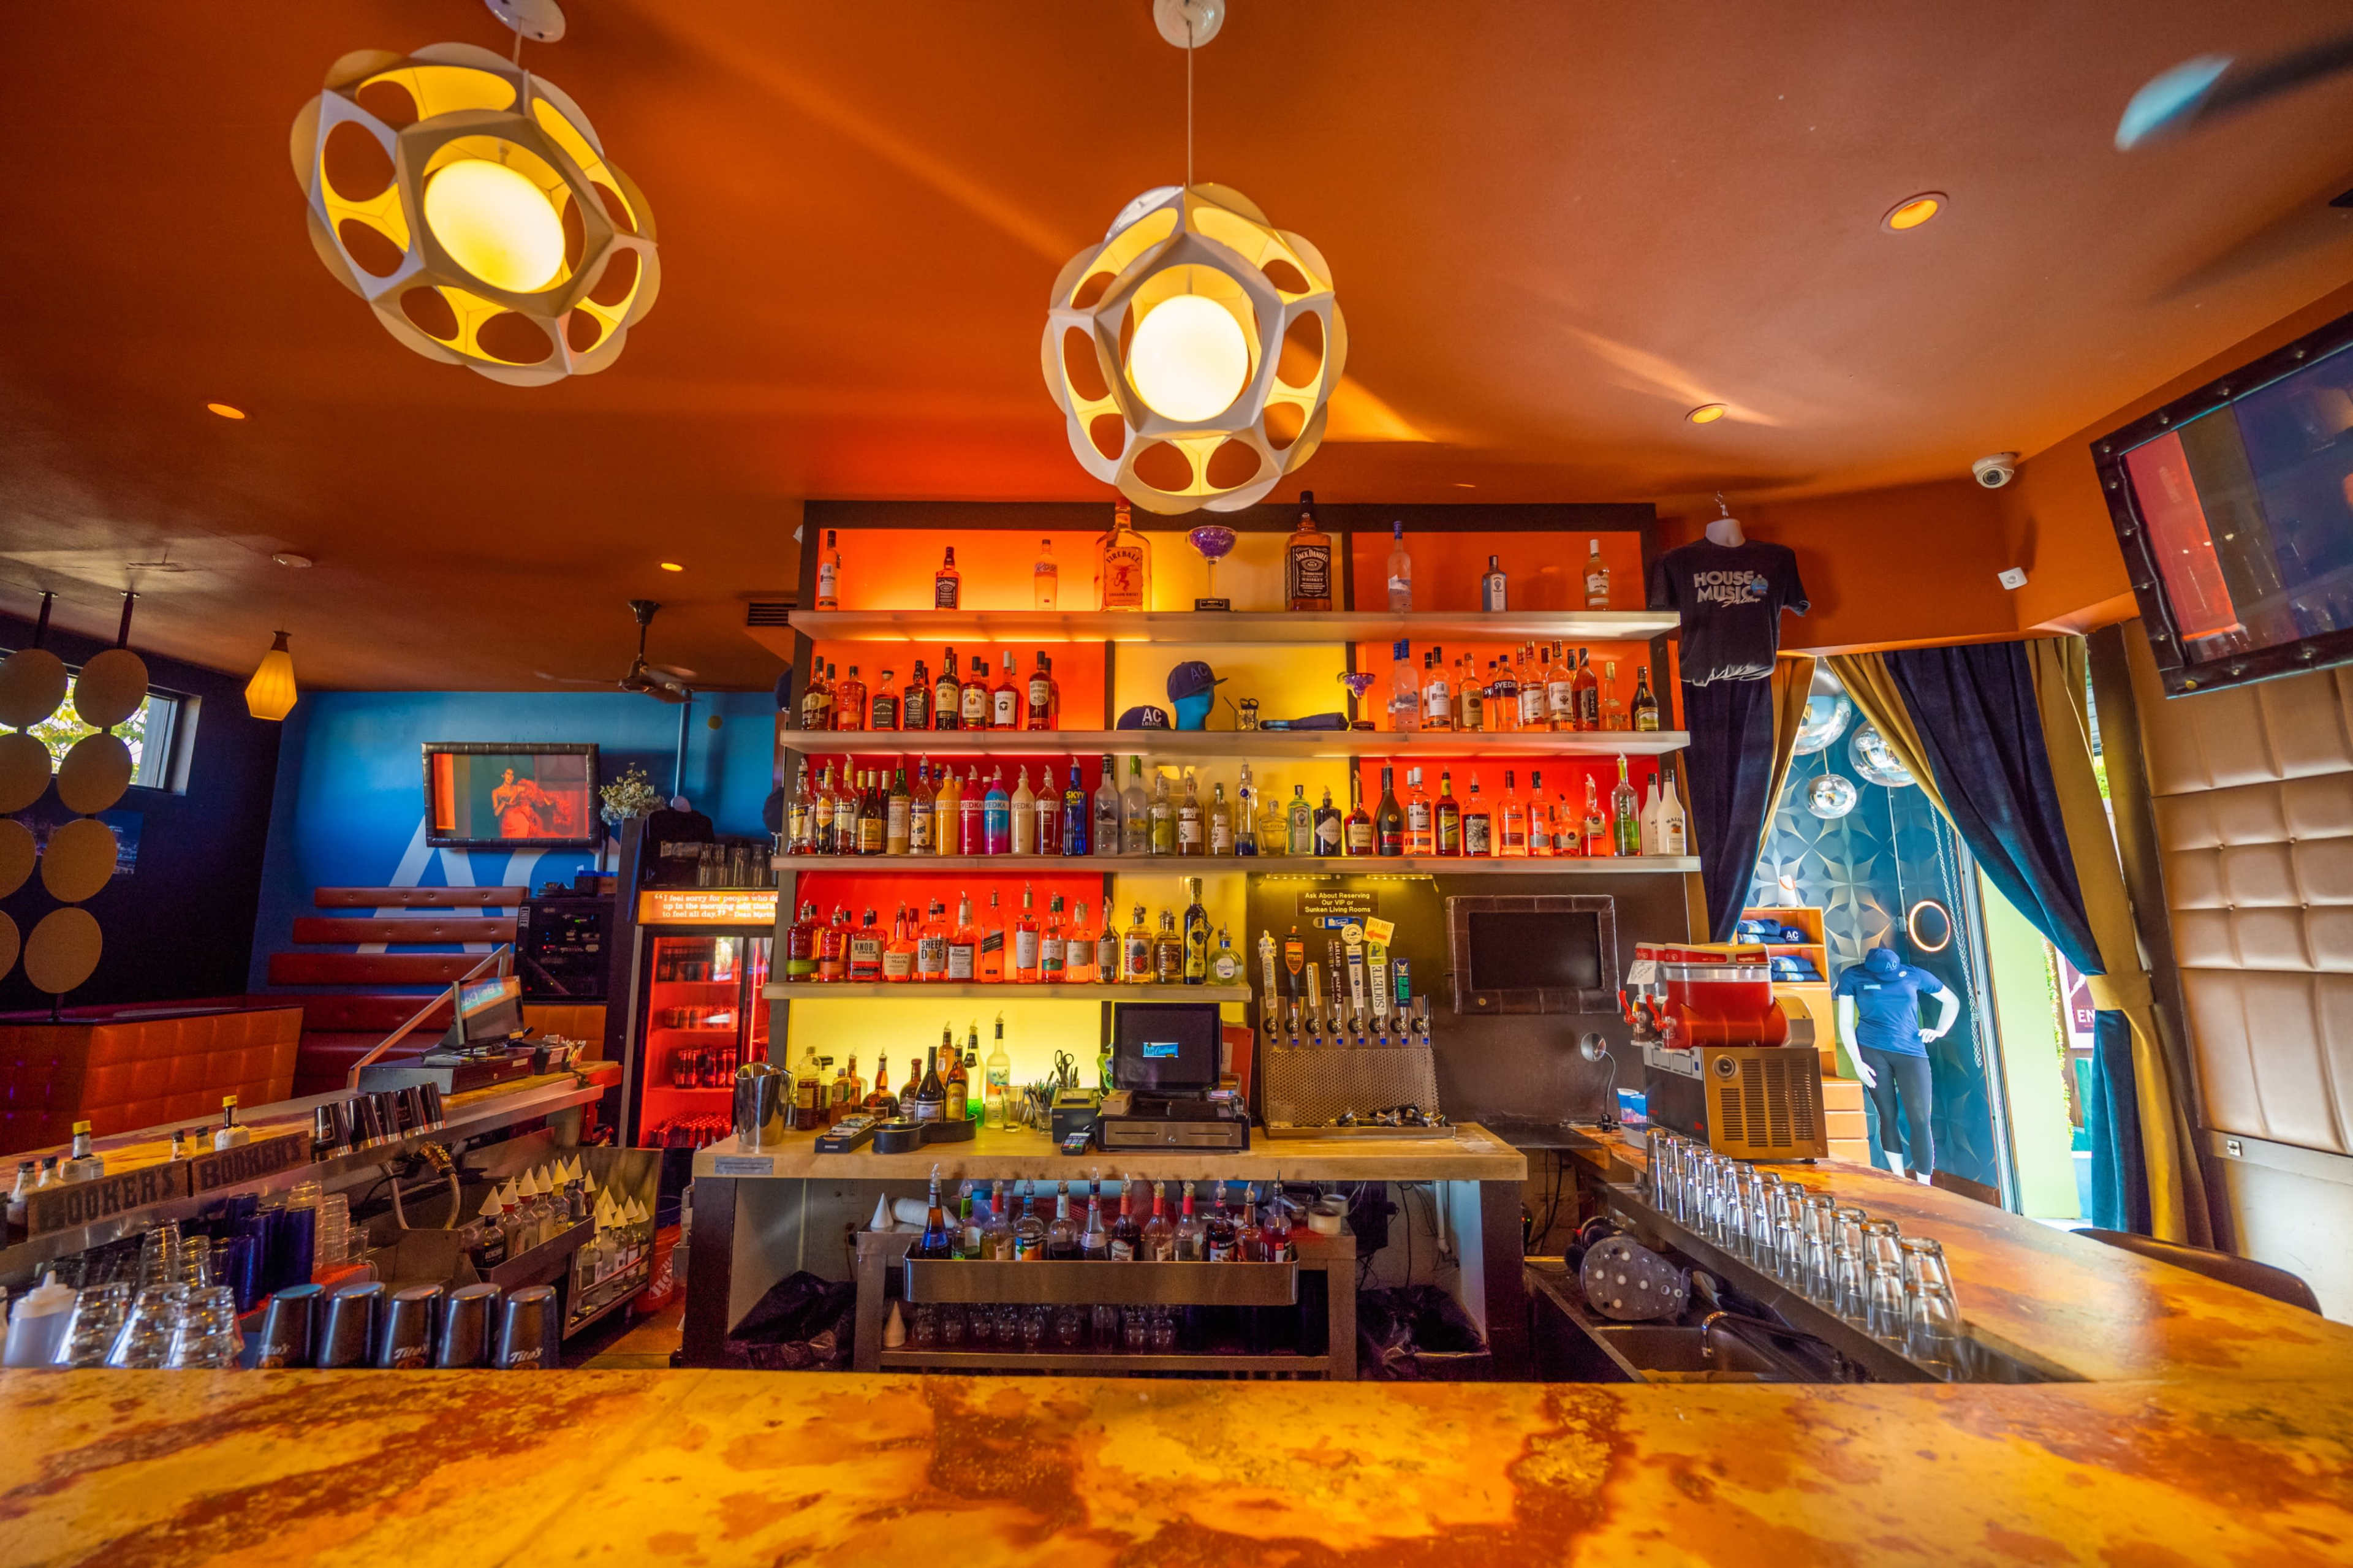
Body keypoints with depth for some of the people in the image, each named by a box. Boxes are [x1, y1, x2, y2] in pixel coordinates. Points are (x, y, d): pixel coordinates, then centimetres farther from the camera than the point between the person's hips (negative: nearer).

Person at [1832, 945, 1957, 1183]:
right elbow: (1845, 1023, -1)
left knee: (1920, 1120, -4)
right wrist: (1857, 1062, -6)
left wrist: (1940, 1031, 7)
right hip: (1872, 1052, -1)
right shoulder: (1853, 976, -1)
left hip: (1911, 1053, 2)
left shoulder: (1914, 974, 5)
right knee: (1888, 1117, 3)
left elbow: (1952, 1001, 21)